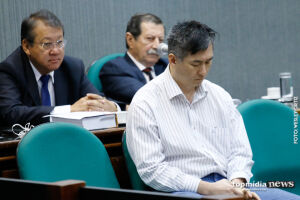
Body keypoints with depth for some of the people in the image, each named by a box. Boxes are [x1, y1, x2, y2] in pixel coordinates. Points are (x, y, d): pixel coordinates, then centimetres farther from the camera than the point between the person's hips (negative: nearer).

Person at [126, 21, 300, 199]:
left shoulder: (220, 96, 17)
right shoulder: (145, 103, -2)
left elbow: (240, 151, 18)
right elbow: (150, 169, -8)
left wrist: (237, 182, -5)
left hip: (225, 185, 6)